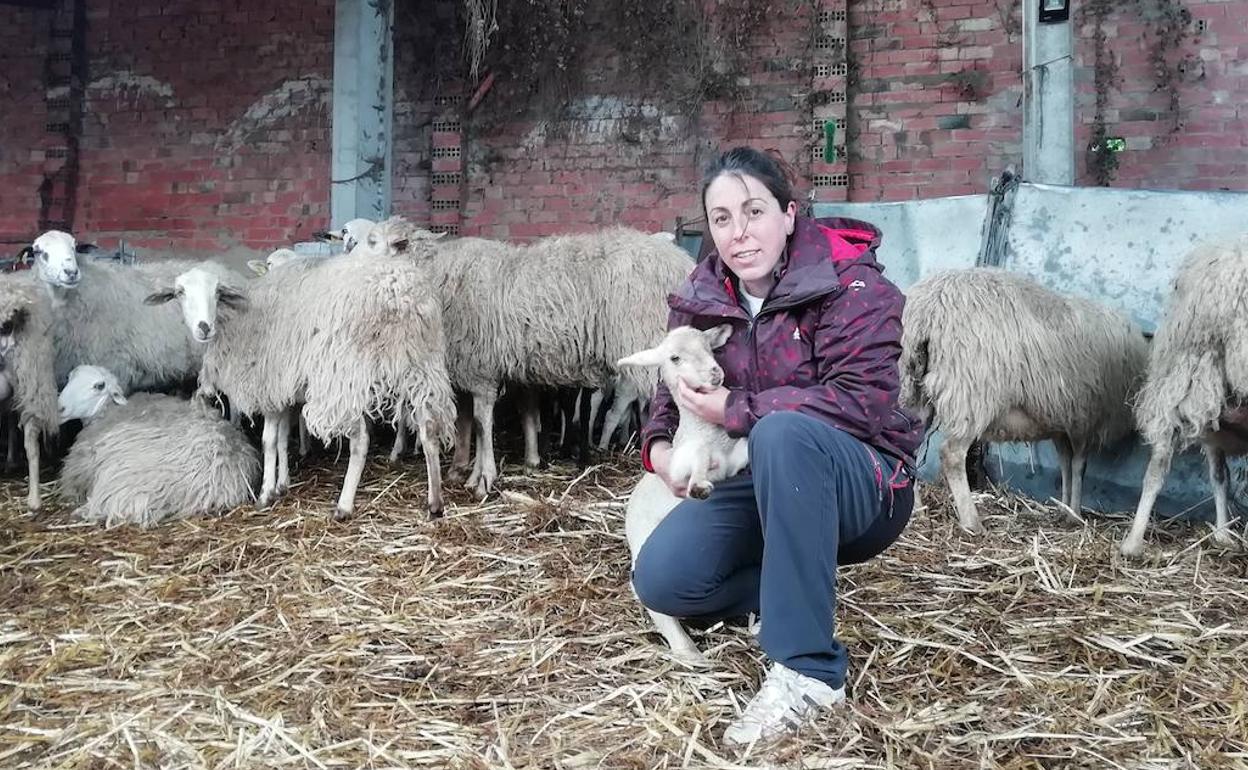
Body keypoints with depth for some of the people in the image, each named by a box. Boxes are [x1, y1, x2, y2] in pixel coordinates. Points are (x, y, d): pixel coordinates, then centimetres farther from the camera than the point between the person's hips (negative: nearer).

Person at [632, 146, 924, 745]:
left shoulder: (849, 283, -15)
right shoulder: (701, 297, 2)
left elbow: (862, 402, -25)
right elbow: (676, 386, 17)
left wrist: (736, 409, -22)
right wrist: (659, 444, -6)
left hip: (862, 485, -5)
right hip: (764, 482, 6)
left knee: (783, 432, -40)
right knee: (661, 579, -18)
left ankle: (807, 669, -30)